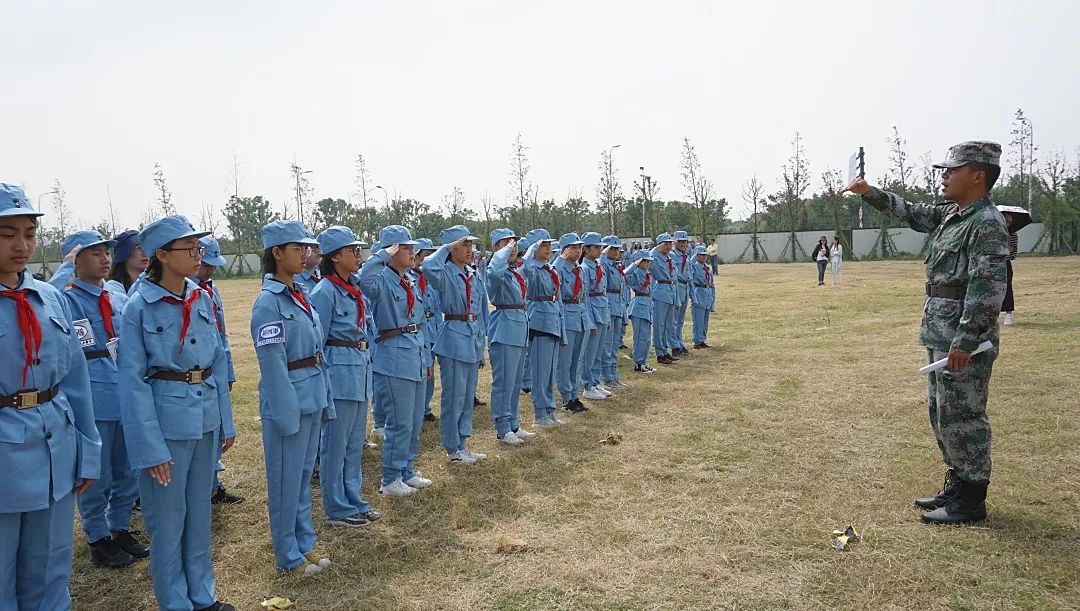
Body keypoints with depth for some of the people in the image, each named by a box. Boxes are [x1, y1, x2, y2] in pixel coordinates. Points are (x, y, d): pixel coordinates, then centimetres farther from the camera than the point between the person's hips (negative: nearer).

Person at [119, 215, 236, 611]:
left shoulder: (202, 299, 3)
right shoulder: (139, 307, -12)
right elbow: (133, 380, -13)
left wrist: (226, 422, 10)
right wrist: (150, 447, -15)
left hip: (206, 417, 6)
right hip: (166, 420, -6)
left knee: (199, 510, 17)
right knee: (168, 517, 8)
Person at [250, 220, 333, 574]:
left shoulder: (301, 294, 9)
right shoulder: (268, 302, -15)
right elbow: (272, 364, -18)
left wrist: (326, 400, 13)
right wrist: (286, 413, -18)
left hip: (312, 398, 8)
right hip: (287, 401, -8)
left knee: (304, 477, 18)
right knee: (286, 481, 7)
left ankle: (304, 544, 32)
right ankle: (288, 556, 22)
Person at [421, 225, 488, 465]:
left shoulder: (473, 275, 11)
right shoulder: (445, 274, -10)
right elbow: (428, 267, -37)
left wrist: (480, 349, 16)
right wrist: (447, 247, -22)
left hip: (472, 337, 8)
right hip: (454, 338, -7)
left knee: (468, 396, 15)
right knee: (454, 397, 1)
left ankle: (463, 444, 27)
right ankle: (453, 449, 14)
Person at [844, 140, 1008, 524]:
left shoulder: (986, 223, -16)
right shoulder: (950, 215, 12)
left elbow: (988, 287, -22)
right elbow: (912, 213, 29)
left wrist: (965, 340, -24)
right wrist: (870, 193, 21)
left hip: (965, 339, -10)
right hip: (940, 335, 10)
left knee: (961, 417, -2)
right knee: (943, 414, 17)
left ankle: (970, 501, 11)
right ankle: (957, 486, 29)